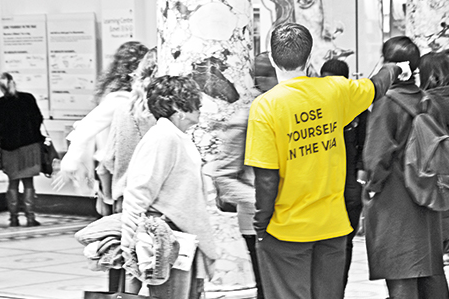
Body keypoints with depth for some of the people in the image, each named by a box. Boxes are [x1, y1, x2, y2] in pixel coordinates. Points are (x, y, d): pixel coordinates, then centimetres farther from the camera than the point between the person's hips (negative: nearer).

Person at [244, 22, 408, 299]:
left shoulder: (265, 107, -15)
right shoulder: (335, 90, -3)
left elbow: (267, 178, -16)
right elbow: (376, 88, 20)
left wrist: (261, 225, -4)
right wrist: (394, 68, 42)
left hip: (287, 229, -4)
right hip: (333, 224, 4)